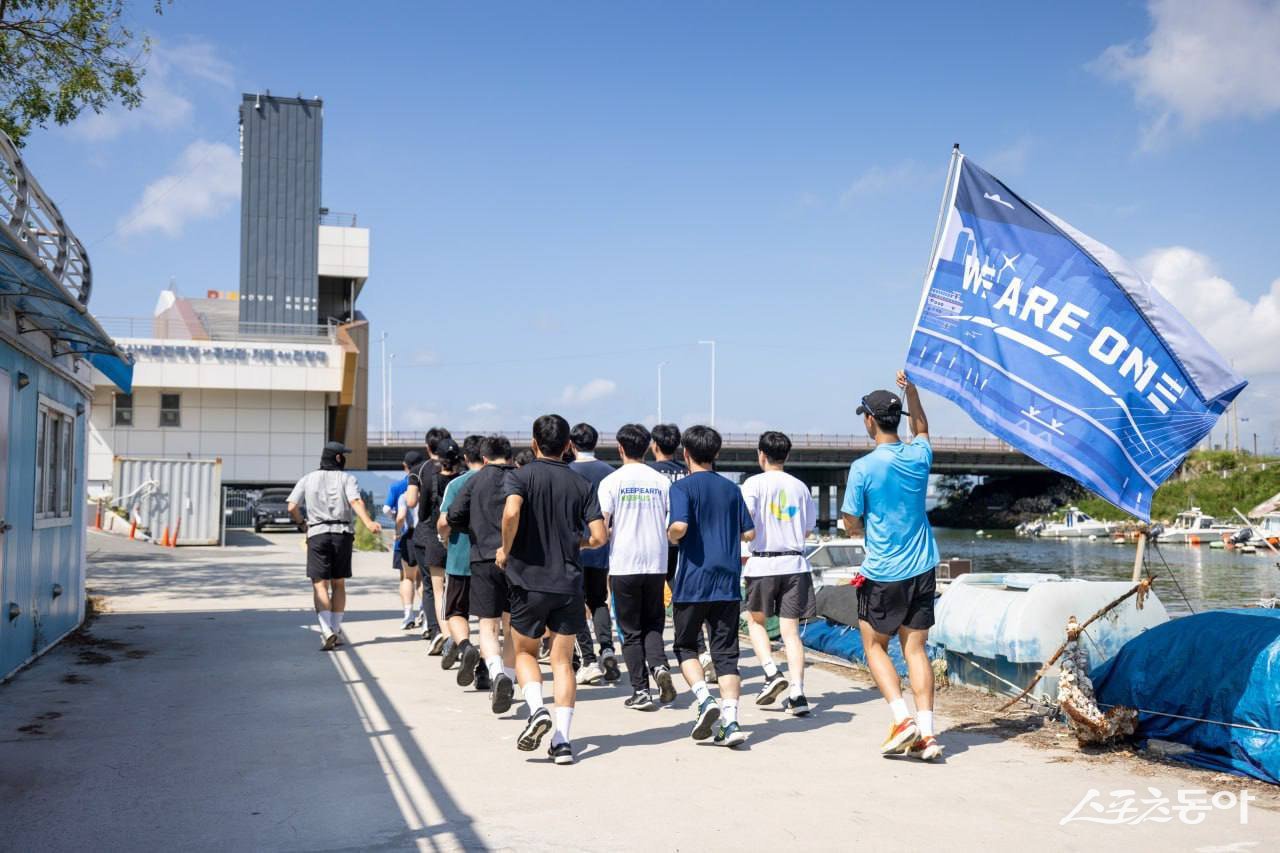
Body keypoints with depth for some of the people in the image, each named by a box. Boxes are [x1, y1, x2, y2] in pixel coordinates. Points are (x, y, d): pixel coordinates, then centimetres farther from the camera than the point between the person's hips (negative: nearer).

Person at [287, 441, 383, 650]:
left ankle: (326, 631, -20)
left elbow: (292, 507, 2)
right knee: (338, 584, 14)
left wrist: (302, 523, 20)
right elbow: (356, 502, -13)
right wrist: (369, 523, -26)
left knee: (320, 584, -3)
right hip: (343, 533, 1)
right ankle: (336, 630, 19)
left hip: (318, 533, 0)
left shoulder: (308, 479, 10)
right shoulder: (346, 478, 5)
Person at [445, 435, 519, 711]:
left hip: (484, 558, -1)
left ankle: (497, 674, -24)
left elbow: (452, 518, -1)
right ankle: (508, 683, 19)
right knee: (511, 626, 15)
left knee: (488, 626, 1)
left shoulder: (475, 481, 5)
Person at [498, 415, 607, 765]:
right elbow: (599, 536, -3)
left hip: (529, 580, -2)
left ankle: (537, 709, -6)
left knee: (525, 651, 18)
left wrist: (506, 550, -8)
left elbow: (511, 512, -24)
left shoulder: (521, 476, -4)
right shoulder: (581, 485, 3)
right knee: (563, 660, 8)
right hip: (569, 582, 2)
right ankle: (562, 740, 2)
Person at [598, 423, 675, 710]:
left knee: (631, 631, 7)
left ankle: (640, 691, 3)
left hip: (624, 565, -2)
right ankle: (659, 667, -9)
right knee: (653, 624, 16)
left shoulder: (611, 481, -4)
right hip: (656, 563, 2)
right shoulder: (661, 481, 4)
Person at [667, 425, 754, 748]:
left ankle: (705, 701, -6)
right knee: (726, 652, 5)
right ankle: (731, 722, -4)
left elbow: (680, 526, -20)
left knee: (685, 646, 14)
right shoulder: (731, 488, 11)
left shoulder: (683, 486, -5)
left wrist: (671, 536, 1)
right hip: (728, 581, 4)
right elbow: (749, 533, 11)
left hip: (692, 581, -4)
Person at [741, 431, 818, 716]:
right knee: (790, 630, 3)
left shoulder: (754, 483, -4)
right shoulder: (800, 487, 9)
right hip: (794, 563, 3)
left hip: (763, 563, -3)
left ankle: (772, 674, 0)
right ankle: (797, 694, -4)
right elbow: (808, 529, 14)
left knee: (756, 621, 17)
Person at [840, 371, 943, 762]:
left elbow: (852, 525, -7)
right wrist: (911, 390, 26)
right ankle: (926, 733, 2)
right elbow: (921, 431, 27)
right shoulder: (919, 456, 1)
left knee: (875, 646, 11)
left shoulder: (863, 468, -13)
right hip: (922, 569, 5)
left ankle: (902, 719, -2)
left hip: (882, 573, -4)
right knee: (915, 648, 8)